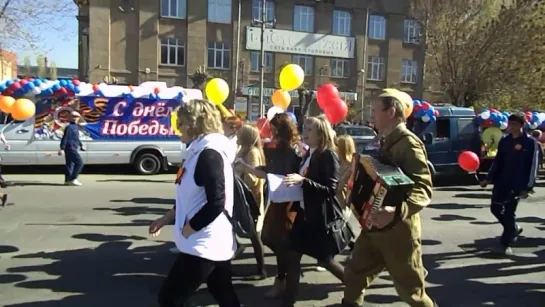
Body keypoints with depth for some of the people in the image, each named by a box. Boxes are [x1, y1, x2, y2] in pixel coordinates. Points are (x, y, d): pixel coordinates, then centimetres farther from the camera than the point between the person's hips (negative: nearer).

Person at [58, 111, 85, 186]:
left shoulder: (75, 127, 17)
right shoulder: (69, 127, -12)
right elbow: (65, 138, -18)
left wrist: (81, 145, 31)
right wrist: (62, 148, -22)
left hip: (72, 149, 10)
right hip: (70, 148, -10)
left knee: (70, 164, 11)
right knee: (79, 162, -13)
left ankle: (67, 180, 16)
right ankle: (73, 179, -13)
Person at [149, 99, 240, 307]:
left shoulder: (209, 153, -18)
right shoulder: (200, 151, 12)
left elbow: (216, 203, -25)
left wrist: (186, 230, -15)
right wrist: (166, 219, 16)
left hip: (203, 244, -10)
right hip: (214, 242, 10)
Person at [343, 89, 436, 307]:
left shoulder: (409, 144, -17)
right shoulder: (386, 142, 12)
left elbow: (423, 189, -27)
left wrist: (396, 211, -41)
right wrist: (358, 192, 13)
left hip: (398, 229, -9)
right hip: (374, 226, 9)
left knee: (410, 289, 6)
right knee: (354, 274, 16)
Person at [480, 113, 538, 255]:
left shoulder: (530, 142, -7)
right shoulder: (504, 141, 8)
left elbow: (533, 166, -8)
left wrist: (527, 187, -13)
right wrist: (489, 178, 7)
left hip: (517, 184, -5)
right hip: (501, 181, 6)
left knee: (509, 213, -3)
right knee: (495, 208, 10)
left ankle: (505, 243, 10)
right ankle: (514, 229, 34)